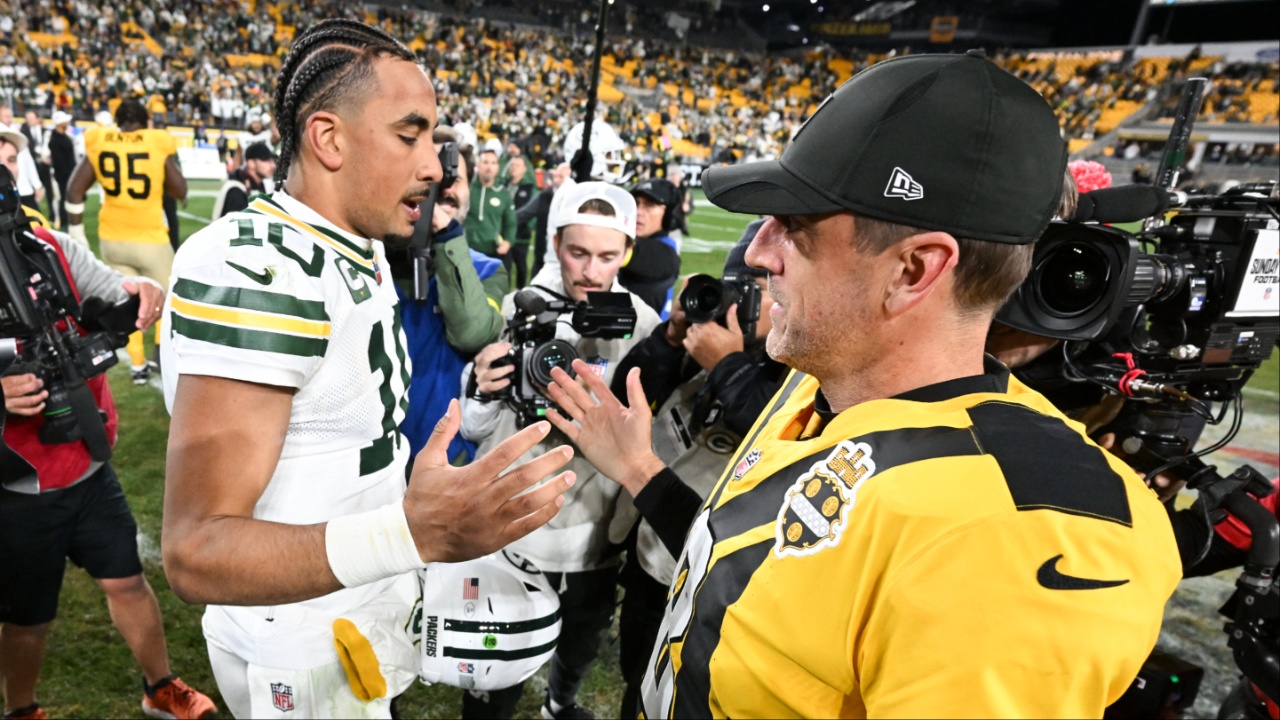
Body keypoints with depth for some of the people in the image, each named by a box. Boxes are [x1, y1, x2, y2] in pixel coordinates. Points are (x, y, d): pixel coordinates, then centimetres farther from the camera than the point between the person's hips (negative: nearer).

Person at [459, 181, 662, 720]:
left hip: (594, 538, 2)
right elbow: (473, 432, -6)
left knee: (582, 647, 26)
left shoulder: (642, 324, -7)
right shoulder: (518, 309, -7)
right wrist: (482, 394, -26)